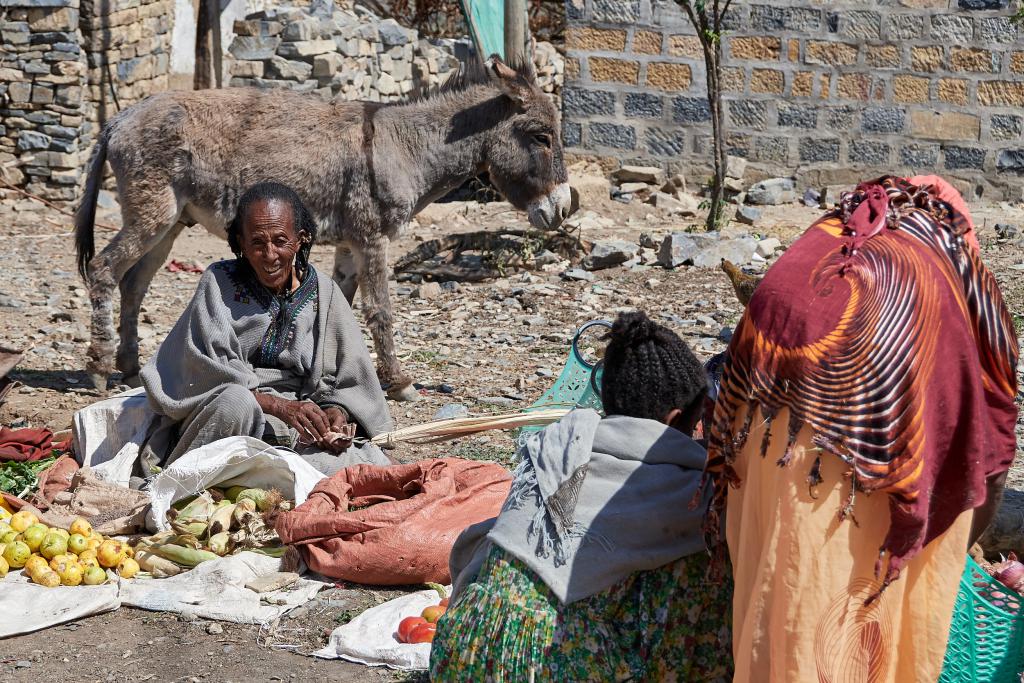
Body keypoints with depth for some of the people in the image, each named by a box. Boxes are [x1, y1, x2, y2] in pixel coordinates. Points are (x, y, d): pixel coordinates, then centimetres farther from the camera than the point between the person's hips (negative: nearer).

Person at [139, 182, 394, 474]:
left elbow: (350, 383, 8)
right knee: (236, 402, -39)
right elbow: (210, 372, -11)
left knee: (376, 465, -26)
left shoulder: (322, 292, 8)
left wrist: (336, 413, -15)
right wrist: (280, 406, -23)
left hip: (296, 432, 3)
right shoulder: (218, 282, 1)